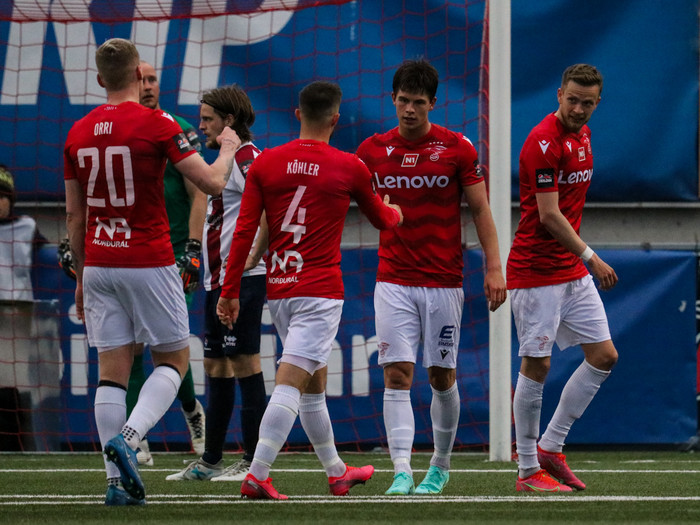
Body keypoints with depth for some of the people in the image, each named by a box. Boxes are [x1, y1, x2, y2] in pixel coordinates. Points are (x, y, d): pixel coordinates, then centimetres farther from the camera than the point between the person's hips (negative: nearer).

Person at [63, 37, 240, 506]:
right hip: (149, 263, -4)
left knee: (112, 370, 5)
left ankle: (117, 481, 0)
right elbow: (212, 183, -8)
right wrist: (228, 149, 13)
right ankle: (128, 437, -14)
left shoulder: (78, 133, 6)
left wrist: (81, 275, 21)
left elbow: (74, 214, 12)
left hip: (98, 267, 4)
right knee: (173, 359, 9)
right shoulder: (157, 125, -10)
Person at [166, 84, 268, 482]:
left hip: (241, 280, -11)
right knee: (216, 364, 13)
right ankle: (210, 461, 19)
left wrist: (251, 260, -22)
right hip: (219, 281, 11)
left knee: (244, 363, -8)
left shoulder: (246, 159, -13)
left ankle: (254, 462, -6)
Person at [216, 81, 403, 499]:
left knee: (314, 381, 18)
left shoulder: (266, 163, 2)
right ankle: (257, 476, -20)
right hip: (320, 290, -5)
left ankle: (337, 471, 31)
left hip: (279, 291, 5)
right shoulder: (350, 167, -3)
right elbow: (382, 219, 15)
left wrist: (230, 290, 4)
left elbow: (244, 231, -1)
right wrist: (396, 212, 39)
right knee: (290, 382, -11)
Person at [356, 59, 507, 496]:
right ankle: (402, 472, -15)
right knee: (397, 374, -10)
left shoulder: (457, 148, -2)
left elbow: (481, 210, 1)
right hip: (394, 282, 1)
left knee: (442, 377, 7)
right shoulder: (372, 150, 4)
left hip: (444, 282, -1)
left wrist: (494, 268, -6)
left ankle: (440, 466, 25)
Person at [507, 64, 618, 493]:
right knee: (536, 365, -4)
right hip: (536, 272, -9)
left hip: (573, 271, 9)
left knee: (604, 356, 6)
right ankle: (528, 470, 3)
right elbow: (549, 215, -21)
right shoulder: (544, 143, -17)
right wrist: (589, 256, -24)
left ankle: (550, 447, 14)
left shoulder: (583, 135, 11)